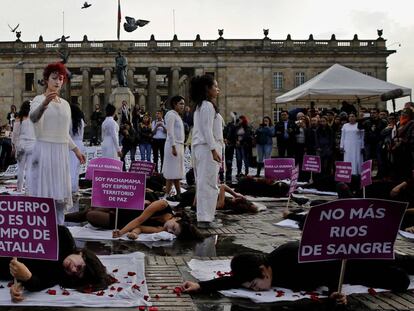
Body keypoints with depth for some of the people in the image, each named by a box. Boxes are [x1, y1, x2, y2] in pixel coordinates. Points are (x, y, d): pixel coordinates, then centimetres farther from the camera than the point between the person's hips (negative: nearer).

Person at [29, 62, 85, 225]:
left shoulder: (65, 104, 15)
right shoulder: (39, 99, -5)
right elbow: (33, 117, -29)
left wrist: (76, 149, 21)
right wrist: (44, 103, -48)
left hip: (61, 152, 6)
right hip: (44, 149, -6)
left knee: (60, 194, 7)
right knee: (43, 192, -7)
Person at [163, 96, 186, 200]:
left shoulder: (177, 116, 20)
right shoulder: (171, 114, -8)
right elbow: (170, 132, -16)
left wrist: (180, 147, 14)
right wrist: (173, 147, -22)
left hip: (179, 145, 9)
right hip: (174, 145, -9)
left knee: (177, 174, 10)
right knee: (172, 175, -10)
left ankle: (179, 195, 14)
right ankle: (167, 194, -9)